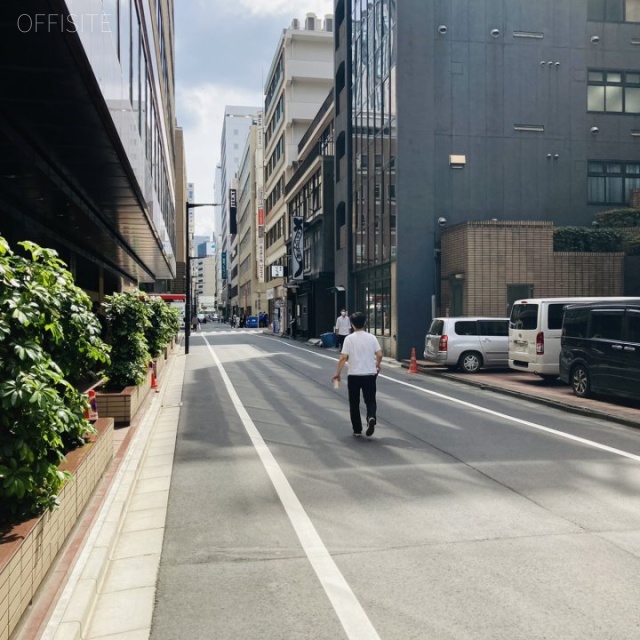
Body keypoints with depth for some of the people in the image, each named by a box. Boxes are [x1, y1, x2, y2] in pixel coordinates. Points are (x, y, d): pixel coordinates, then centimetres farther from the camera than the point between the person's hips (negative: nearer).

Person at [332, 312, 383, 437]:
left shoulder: (349, 338, -7)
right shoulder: (371, 337, 0)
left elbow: (343, 358, -12)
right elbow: (379, 354, -3)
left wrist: (338, 373, -3)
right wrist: (377, 365, 17)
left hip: (354, 375, -1)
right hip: (370, 374, 2)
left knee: (354, 403, 11)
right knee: (370, 400, 10)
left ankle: (357, 430, 15)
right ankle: (371, 417, -19)